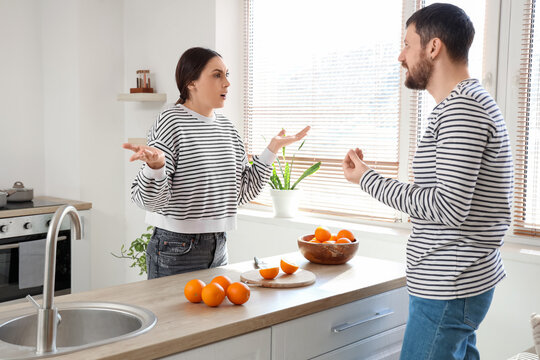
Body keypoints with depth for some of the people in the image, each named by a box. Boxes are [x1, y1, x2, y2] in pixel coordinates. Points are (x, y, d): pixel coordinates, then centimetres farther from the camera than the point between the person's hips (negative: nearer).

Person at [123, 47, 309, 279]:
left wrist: (273, 149, 10)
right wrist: (155, 164, -35)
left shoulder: (226, 127, 9)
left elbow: (241, 192, 11)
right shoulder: (171, 123, -11)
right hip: (177, 250, -6)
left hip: (219, 248, 6)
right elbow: (149, 200, -15)